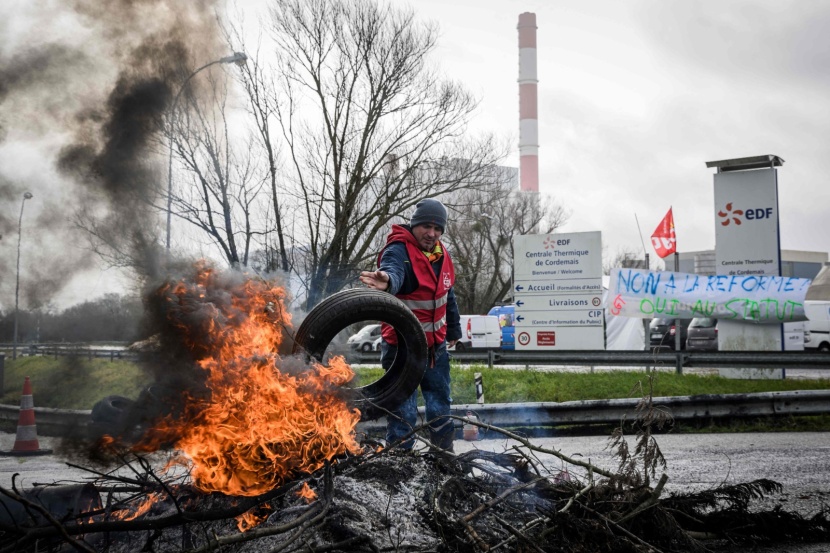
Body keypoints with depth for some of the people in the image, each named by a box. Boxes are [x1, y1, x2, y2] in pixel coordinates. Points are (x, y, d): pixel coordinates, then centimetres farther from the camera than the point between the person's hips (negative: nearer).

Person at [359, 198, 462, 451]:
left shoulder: (441, 253, 3)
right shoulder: (398, 250, -19)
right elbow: (393, 270, -43)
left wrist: (453, 329, 24)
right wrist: (387, 280, -66)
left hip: (436, 345, 7)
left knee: (440, 406, 21)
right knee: (404, 412, -5)